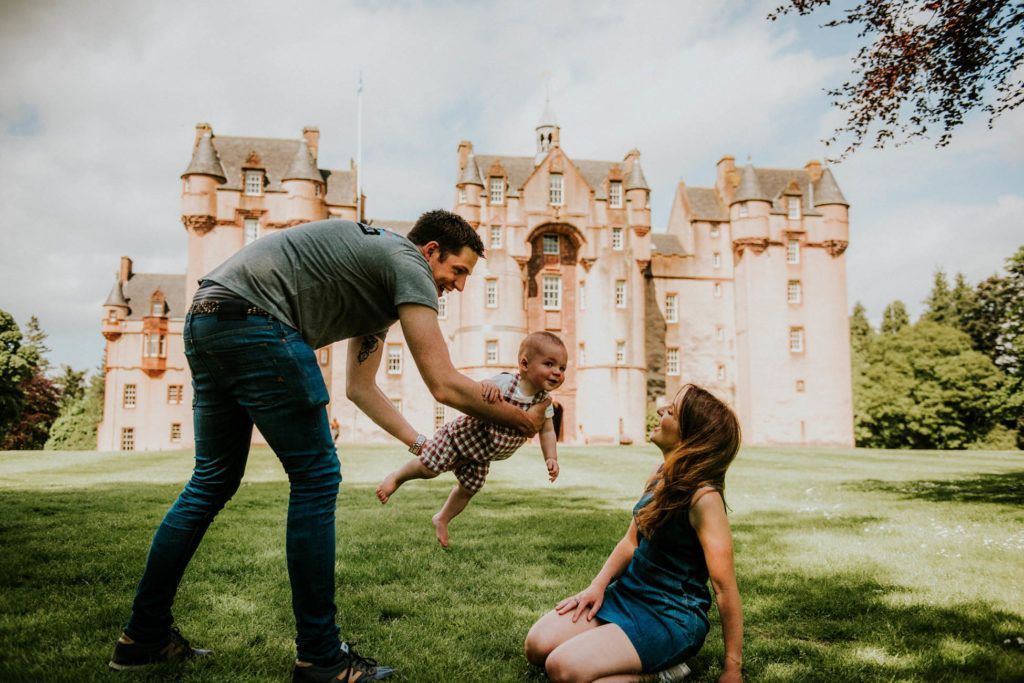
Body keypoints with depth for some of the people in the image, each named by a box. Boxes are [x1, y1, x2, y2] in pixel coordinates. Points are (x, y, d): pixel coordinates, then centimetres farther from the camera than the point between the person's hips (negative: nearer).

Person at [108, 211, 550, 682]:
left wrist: (420, 443, 25)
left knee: (213, 481, 18)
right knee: (316, 478, -4)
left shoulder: (379, 284, 25)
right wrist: (519, 419, 3)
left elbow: (359, 386, 28)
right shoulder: (407, 262, -3)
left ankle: (144, 635, 28)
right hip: (252, 318, -11)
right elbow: (444, 384, -11)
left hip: (204, 321, 11)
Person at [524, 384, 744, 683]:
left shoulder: (703, 498, -24)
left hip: (671, 618, -8)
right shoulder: (660, 475, 2)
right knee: (538, 646, -2)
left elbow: (725, 588, -21)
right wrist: (598, 586, -1)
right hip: (627, 592, 8)